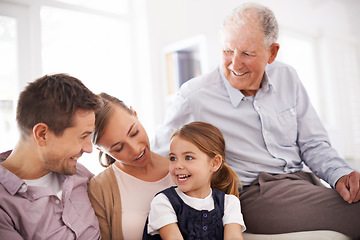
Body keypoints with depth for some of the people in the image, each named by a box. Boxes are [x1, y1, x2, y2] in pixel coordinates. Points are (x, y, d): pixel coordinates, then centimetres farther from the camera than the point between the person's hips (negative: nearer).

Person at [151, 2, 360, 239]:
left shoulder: (287, 77, 5)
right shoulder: (194, 97, -11)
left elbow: (313, 143, 9)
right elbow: (159, 156, -1)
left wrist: (340, 173, -9)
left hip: (300, 181, 6)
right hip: (251, 192, -6)